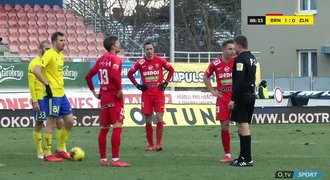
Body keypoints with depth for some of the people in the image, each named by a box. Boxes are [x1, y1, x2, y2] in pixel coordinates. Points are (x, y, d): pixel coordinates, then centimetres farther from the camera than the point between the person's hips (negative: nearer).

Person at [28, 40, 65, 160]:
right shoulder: (34, 63, -8)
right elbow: (31, 84, -10)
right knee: (39, 125, 1)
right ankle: (40, 152, 11)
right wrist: (34, 101, -15)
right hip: (40, 98, -6)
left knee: (60, 123, 3)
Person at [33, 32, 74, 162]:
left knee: (69, 121, 11)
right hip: (53, 94, -9)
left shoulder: (60, 55, 14)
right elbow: (36, 70, -23)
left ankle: (61, 150, 21)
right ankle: (47, 154, 1)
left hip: (62, 94, 9)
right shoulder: (49, 54, -14)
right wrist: (47, 85, -20)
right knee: (51, 122, -5)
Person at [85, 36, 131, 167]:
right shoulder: (115, 59, -11)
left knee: (104, 128, 11)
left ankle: (103, 160, 13)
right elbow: (114, 74, -29)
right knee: (117, 127, -8)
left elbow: (88, 76, 15)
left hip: (104, 96, 8)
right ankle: (115, 160, -12)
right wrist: (120, 89, -19)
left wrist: (94, 92, 18)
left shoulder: (101, 60, 12)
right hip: (114, 97, -8)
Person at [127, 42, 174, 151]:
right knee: (148, 120, 2)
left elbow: (171, 70, 12)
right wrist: (137, 85, 3)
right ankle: (150, 144, 9)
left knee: (159, 119, -10)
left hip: (158, 93, -1)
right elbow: (130, 74, 12)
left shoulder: (160, 60, -1)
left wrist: (166, 82, 3)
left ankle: (159, 143, -3)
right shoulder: (140, 62, 1)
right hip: (146, 94, 1)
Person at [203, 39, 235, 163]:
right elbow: (206, 77, 16)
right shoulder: (215, 63, 1)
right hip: (222, 98, 2)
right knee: (224, 125, 2)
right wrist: (212, 91, 8)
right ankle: (227, 155, 9)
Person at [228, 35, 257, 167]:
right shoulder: (252, 58, 15)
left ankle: (247, 159, -9)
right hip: (251, 94, 10)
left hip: (242, 95, -10)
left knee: (243, 126, -8)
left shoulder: (240, 59, -15)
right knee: (243, 126, 15)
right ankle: (243, 156, 20)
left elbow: (239, 81, -22)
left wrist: (233, 99, -20)